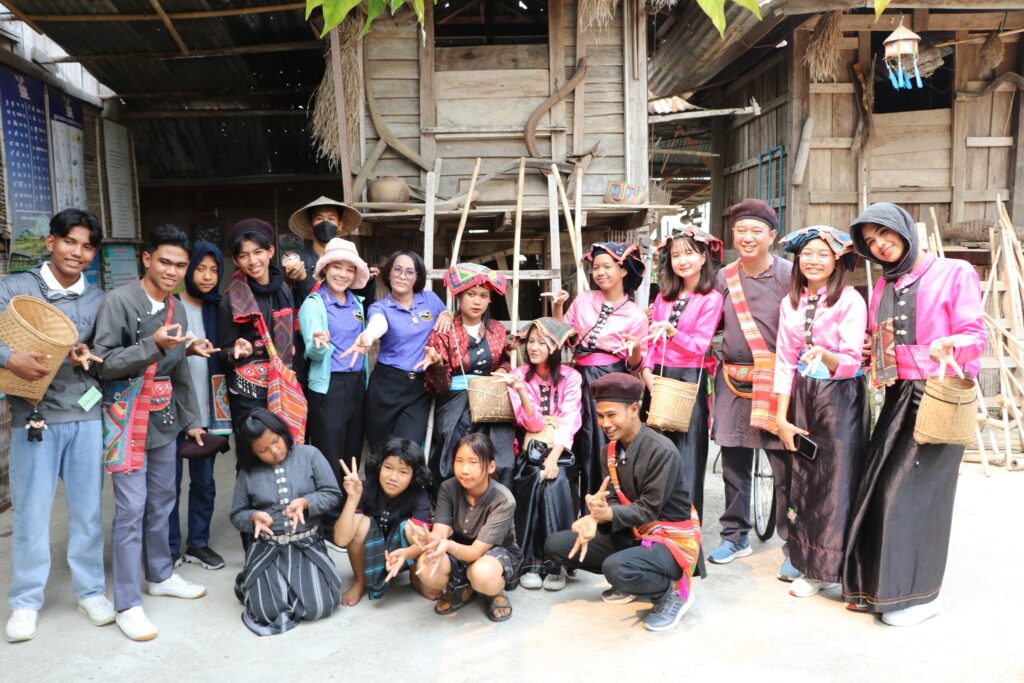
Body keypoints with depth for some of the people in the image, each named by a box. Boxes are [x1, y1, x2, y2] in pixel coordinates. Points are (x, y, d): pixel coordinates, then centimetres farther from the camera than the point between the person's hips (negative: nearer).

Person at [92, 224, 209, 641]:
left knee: (162, 503, 16)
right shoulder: (119, 301, -11)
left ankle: (161, 575, 32)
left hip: (164, 419, 7)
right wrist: (153, 345, -27)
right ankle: (128, 604, 5)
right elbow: (103, 363, -15)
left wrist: (191, 419, 16)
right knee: (131, 509, -5)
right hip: (128, 420, -7)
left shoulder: (176, 309, 10)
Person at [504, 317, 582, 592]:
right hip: (532, 450, 0)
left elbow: (568, 422, -10)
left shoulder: (570, 377, -1)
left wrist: (553, 458, -23)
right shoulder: (519, 375, 0)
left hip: (561, 449, 0)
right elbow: (532, 423, -9)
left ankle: (555, 562, -17)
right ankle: (529, 562, -19)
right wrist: (520, 390, -25)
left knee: (554, 484, -29)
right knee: (538, 482, -29)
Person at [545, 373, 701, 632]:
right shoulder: (611, 450, 2)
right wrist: (594, 518, -28)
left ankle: (672, 591, -5)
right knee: (556, 545, -1)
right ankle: (630, 581, 11)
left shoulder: (662, 450, -22)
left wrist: (608, 514, -40)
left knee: (617, 568, -38)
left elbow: (649, 509, -23)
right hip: (632, 532, 8)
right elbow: (612, 500, -5)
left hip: (671, 537, -8)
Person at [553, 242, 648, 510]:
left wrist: (635, 349, -21)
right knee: (581, 446, 4)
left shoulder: (635, 315, -1)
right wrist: (557, 307, 0)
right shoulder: (582, 300, 8)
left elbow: (634, 365, 1)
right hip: (581, 379, 4)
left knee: (606, 447, -5)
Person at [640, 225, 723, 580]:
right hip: (657, 379, 5)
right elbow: (651, 340, 12)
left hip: (689, 381, -5)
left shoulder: (711, 298, -2)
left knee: (685, 461, -4)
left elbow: (699, 345, -10)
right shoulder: (664, 296, 15)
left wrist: (671, 331, -26)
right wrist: (647, 371, -3)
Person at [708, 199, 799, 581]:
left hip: (777, 381, -4)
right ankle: (735, 536, 27)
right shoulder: (724, 277, 8)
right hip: (733, 381, 4)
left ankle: (793, 547, 10)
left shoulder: (788, 274, -4)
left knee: (785, 468, -3)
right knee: (733, 464, 12)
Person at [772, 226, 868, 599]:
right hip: (803, 397, 5)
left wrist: (826, 355, -38)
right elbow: (784, 361, 3)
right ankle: (810, 566, 20)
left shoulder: (850, 300, -9)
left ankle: (833, 567, 12)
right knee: (802, 480, 7)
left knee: (836, 481, -2)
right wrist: (781, 418, -1)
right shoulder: (790, 302, 6)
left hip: (841, 397, -5)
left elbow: (852, 360, -16)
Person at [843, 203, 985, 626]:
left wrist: (948, 345, -30)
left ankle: (918, 592, 6)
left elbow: (975, 335, -10)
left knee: (914, 489, -7)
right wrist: (869, 353, -1)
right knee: (881, 486, 2)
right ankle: (880, 584, 14)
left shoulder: (955, 273, -3)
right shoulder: (883, 286, 15)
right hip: (898, 395, 6)